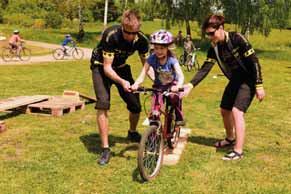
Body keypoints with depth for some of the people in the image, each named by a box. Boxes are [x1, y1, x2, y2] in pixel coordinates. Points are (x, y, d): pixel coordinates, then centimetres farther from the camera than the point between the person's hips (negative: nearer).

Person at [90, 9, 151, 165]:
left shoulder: (141, 39, -21)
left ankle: (132, 133, 30)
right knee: (103, 104, -22)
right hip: (101, 67, -4)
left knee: (135, 105, -2)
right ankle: (105, 149, -13)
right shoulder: (110, 35, -34)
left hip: (121, 67, 4)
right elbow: (107, 68, -32)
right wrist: (122, 82, -49)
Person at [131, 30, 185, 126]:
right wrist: (135, 85, -43)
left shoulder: (171, 59, -23)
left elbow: (180, 75, -33)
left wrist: (178, 86, -55)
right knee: (155, 104, -20)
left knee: (174, 97, -30)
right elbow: (142, 75, -23)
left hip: (172, 84, -1)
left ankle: (179, 117, -6)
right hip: (158, 86, 1)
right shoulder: (151, 59, -18)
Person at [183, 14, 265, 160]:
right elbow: (205, 68, -10)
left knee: (237, 111, -17)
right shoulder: (214, 48, -5)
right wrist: (191, 85, -24)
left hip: (248, 80, -7)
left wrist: (259, 86, -21)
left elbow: (254, 61, -21)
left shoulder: (237, 39, -23)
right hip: (235, 80, 7)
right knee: (224, 110, 12)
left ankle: (238, 151, -11)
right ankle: (230, 139, 36)